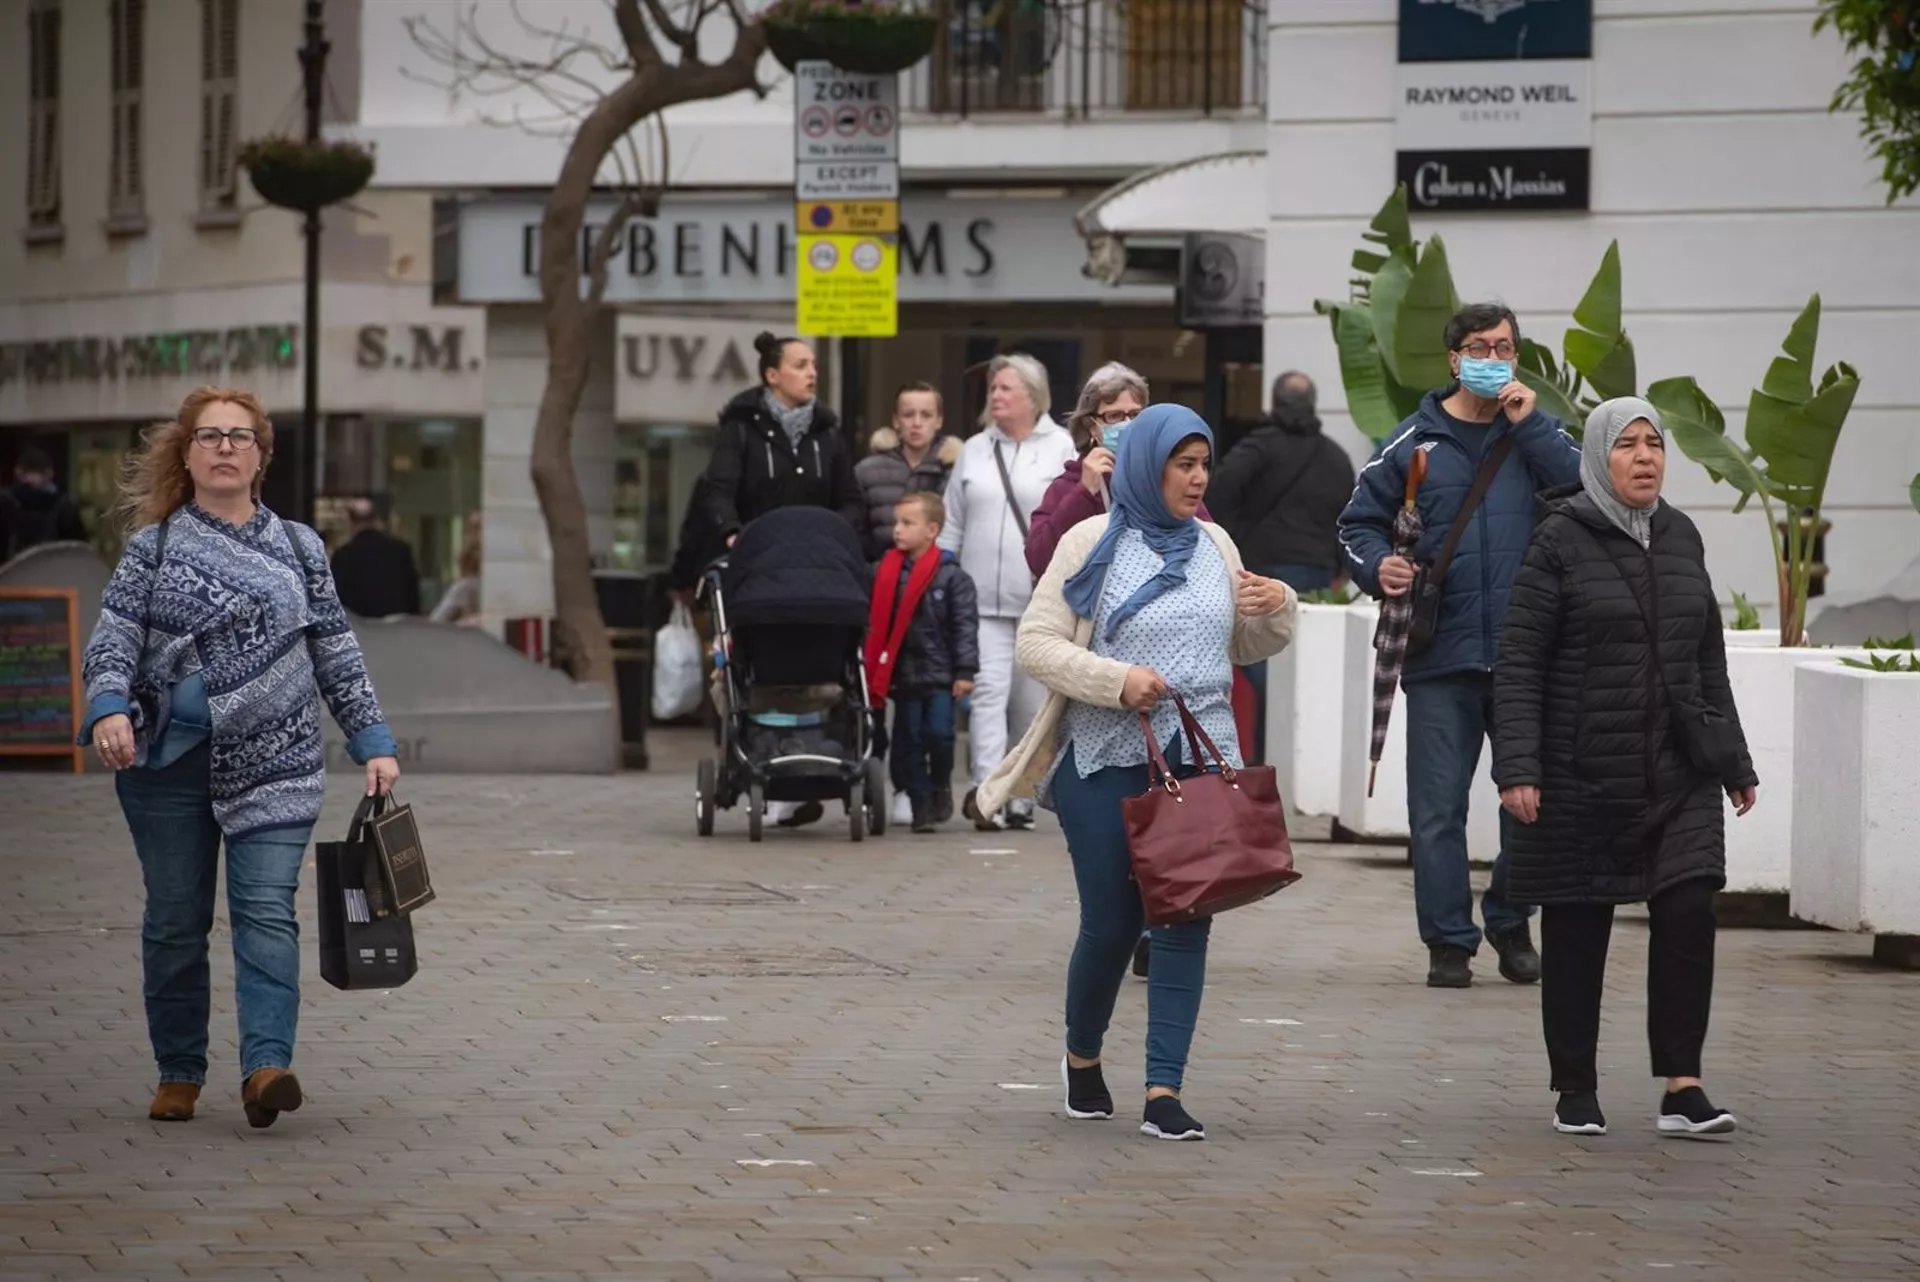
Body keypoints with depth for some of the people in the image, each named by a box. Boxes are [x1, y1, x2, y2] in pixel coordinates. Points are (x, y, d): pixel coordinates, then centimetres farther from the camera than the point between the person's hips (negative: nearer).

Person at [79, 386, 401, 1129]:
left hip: (272, 761, 0)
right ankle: (178, 1073, 15)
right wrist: (109, 708, -20)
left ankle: (266, 1067, -22)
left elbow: (337, 654, 14)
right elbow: (113, 638, -1)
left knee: (266, 912, -12)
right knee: (175, 919, 5)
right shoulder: (153, 547, 7)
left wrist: (372, 741, 9)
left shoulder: (298, 549, 12)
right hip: (168, 759, 0)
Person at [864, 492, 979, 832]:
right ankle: (921, 806, 11)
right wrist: (872, 670, 4)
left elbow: (965, 625, -8)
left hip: (941, 676, -3)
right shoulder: (886, 573, 4)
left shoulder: (951, 576, -6)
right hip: (904, 673, 3)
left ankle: (940, 787, 14)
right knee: (909, 743, 4)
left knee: (939, 733, -13)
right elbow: (875, 624, 7)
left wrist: (965, 672, -13)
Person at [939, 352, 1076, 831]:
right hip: (983, 599, 2)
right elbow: (952, 525, 17)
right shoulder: (974, 451, 14)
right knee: (988, 691, -11)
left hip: (1042, 602, -2)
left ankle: (1021, 799, 14)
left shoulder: (1061, 448, 3)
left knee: (1033, 702, 5)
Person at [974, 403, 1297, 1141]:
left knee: (1186, 922, -3)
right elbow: (1036, 644, -7)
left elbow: (1247, 648, 22)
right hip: (1106, 762, -4)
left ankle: (1164, 1093, -2)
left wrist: (1277, 609, 1)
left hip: (1201, 761, 4)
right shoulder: (1092, 543, -2)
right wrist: (1116, 680, -19)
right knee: (1111, 921, 0)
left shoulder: (1214, 545, 13)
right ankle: (1083, 1059, 27)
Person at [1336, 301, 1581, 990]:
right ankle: (1449, 940, 9)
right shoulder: (1415, 442, 6)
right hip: (1440, 657, -1)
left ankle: (1511, 922, 25)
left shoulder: (1536, 434, 9)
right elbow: (1359, 521, 11)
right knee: (1437, 808, 0)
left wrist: (1529, 423, -10)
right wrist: (1378, 566, -9)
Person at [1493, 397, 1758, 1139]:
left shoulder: (1680, 537, 11)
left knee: (1688, 913, -9)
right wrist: (1517, 768, -16)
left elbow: (1709, 659, 17)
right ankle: (1576, 1092, 16)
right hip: (1582, 773, -4)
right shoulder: (1561, 541, -5)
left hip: (1678, 772, 4)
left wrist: (1733, 760, 16)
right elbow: (1518, 662, -8)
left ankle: (1682, 1089, -5)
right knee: (1576, 931, 4)